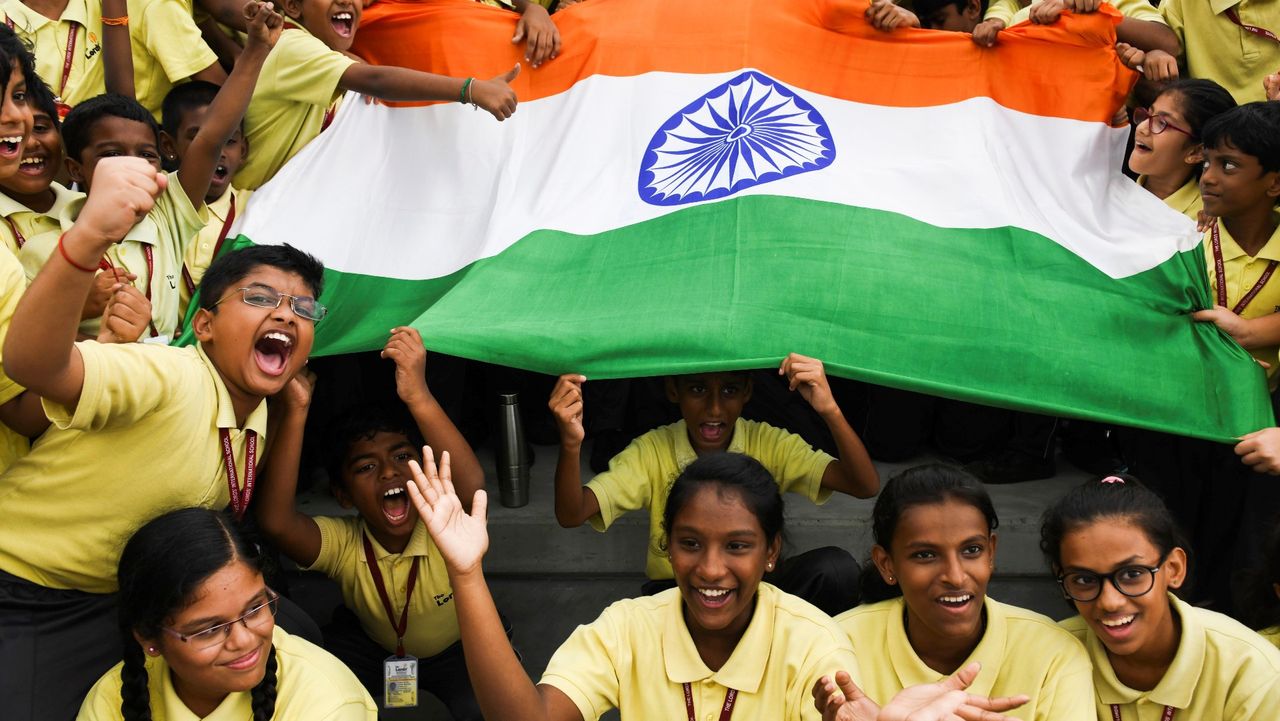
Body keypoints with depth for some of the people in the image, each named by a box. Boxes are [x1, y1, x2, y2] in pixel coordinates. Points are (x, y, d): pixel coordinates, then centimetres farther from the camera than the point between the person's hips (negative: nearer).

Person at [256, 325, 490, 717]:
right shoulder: (343, 544, -26)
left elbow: (473, 486, -57)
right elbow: (275, 520, -47)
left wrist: (418, 396, -67)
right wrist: (295, 410, -54)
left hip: (458, 648, -1)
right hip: (372, 648, 2)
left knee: (486, 710, -27)